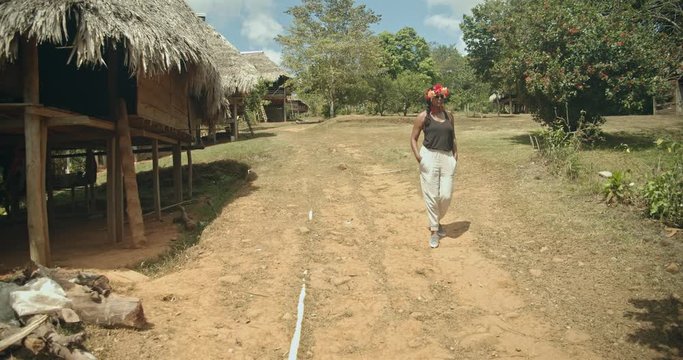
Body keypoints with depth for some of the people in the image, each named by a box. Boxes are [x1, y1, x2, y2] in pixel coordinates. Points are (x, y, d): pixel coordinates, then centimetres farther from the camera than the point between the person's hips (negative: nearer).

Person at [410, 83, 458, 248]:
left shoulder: (449, 116, 13)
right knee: (431, 195, 0)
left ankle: (437, 221, 29)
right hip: (430, 157, -3)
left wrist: (455, 154, 10)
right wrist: (417, 156, -12)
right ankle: (434, 231, 11)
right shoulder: (423, 116, 0)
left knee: (446, 195, 0)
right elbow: (413, 138, 1)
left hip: (447, 158, 4)